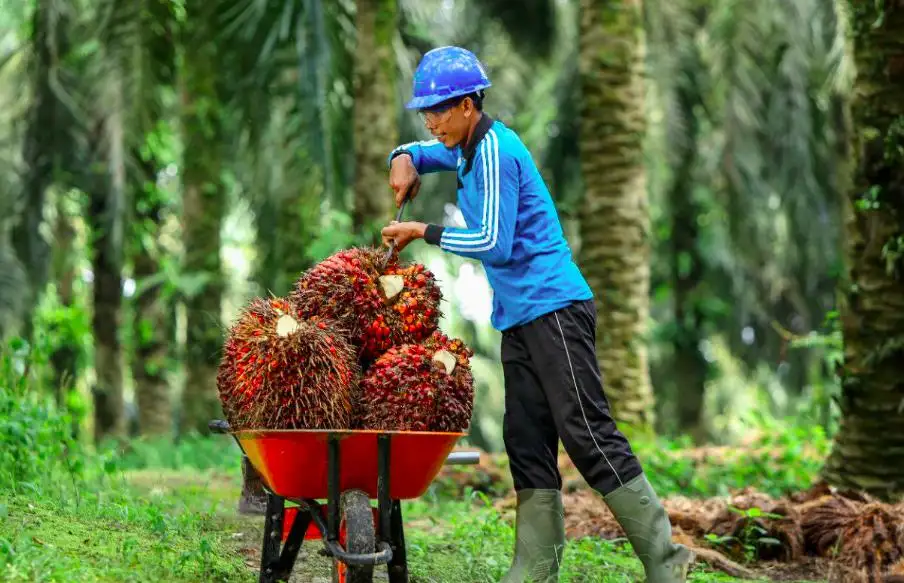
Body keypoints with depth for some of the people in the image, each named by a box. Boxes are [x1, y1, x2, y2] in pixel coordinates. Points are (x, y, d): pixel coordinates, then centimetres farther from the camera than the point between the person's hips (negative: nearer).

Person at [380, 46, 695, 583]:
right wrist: (405, 160, 11)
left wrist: (424, 232, -9)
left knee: (591, 437, -13)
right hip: (520, 317, 10)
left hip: (554, 310, -10)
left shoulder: (495, 150, -13)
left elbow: (494, 244, -18)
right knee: (528, 446, 6)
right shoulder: (470, 149, 17)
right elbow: (423, 150, 35)